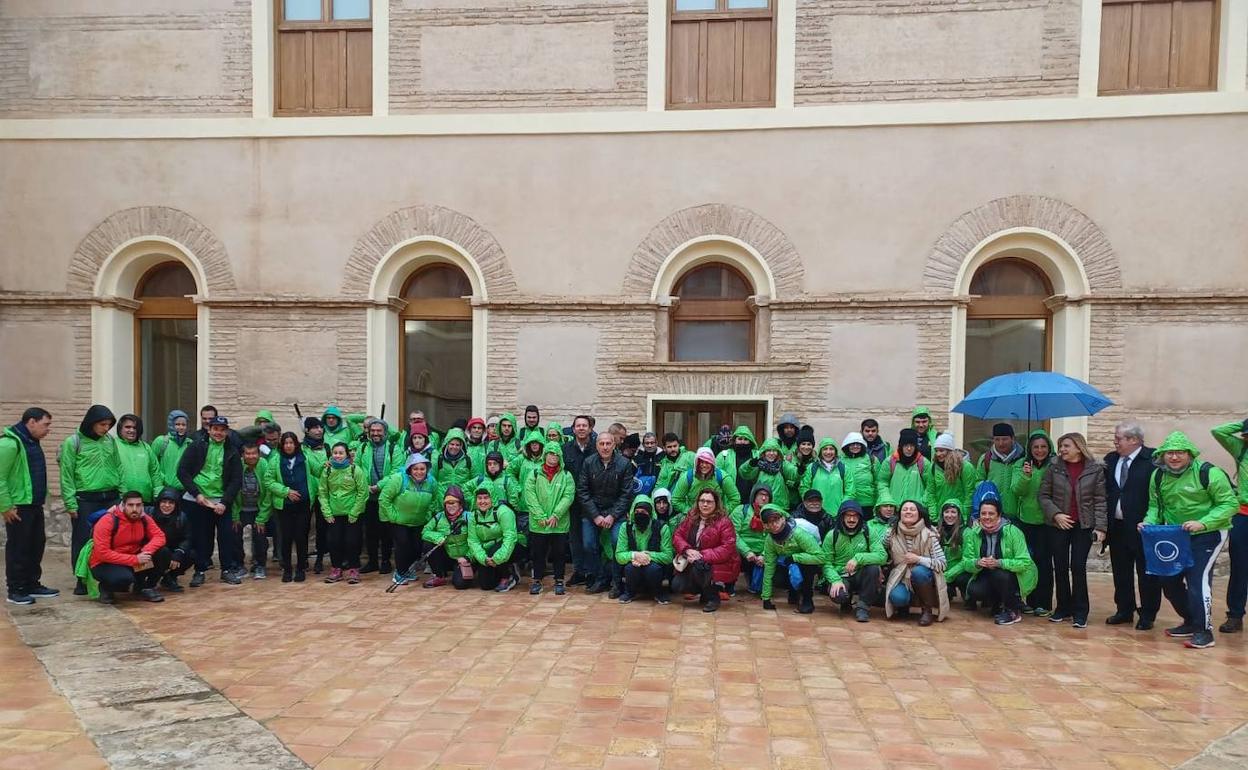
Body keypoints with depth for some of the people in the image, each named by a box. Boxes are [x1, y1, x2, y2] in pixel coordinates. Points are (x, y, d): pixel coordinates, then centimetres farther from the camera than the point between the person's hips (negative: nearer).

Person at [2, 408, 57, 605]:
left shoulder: (32, 442, 14)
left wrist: (41, 499, 16)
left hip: (35, 505, 9)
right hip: (18, 507, -9)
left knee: (37, 545, 14)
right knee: (18, 548, 0)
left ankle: (32, 585, 24)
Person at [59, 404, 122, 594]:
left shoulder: (110, 441, 9)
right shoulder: (73, 442, -5)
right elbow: (66, 475, -7)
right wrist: (70, 503, -10)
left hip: (111, 498, 4)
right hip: (85, 500, -4)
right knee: (83, 541, 4)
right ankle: (82, 581, 16)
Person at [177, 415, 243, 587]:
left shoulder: (232, 453, 4)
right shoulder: (196, 446, 1)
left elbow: (237, 480, 2)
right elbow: (182, 471, -3)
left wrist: (225, 502, -9)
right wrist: (196, 494, -12)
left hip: (220, 501, 1)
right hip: (196, 500, -1)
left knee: (226, 534, -1)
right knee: (199, 536, 4)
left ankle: (227, 570, 13)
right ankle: (199, 571, 17)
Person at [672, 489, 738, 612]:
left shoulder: (724, 522, -12)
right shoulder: (691, 518, 4)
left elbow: (727, 549, -18)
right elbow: (677, 535, 3)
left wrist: (702, 556, -25)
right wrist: (688, 550, -18)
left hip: (718, 566, -5)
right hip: (692, 563, 5)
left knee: (697, 566, -34)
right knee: (677, 585, -14)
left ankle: (713, 597, -7)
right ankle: (705, 589, 15)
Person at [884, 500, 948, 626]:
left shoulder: (929, 535, -9)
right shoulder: (892, 534, -2)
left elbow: (941, 564, -13)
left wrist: (918, 559, -24)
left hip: (923, 577, -1)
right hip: (900, 578, 1)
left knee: (918, 571, -36)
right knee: (897, 597, -32)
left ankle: (927, 609, -12)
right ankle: (904, 605, 9)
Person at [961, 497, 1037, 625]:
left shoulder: (1012, 531, -17)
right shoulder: (973, 533, -6)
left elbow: (1025, 562, -22)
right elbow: (965, 562, -7)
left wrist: (999, 563, -35)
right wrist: (977, 563, -30)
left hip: (1013, 577, -3)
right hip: (986, 577, 3)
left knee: (999, 574, -34)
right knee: (974, 591, -24)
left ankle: (1013, 611, -5)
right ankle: (999, 604, 12)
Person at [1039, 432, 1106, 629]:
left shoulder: (1095, 469, -3)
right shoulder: (1053, 467, 0)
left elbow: (1100, 500, -2)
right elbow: (1044, 495, 3)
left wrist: (1100, 527, -8)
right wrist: (1055, 514, -11)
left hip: (1084, 525, -2)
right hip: (1058, 524, 2)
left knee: (1078, 567, -3)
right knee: (1060, 567, 6)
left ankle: (1080, 612, 8)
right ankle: (1063, 607, 19)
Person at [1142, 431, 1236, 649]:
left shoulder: (1209, 473, -17)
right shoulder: (1158, 476, -1)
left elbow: (1230, 504, -15)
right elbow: (1155, 506, 8)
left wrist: (1202, 523, -26)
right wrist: (1149, 522, -12)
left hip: (1208, 535, -6)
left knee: (1198, 578, -15)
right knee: (1169, 580, 9)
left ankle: (1204, 631, -2)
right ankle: (1191, 622, 30)